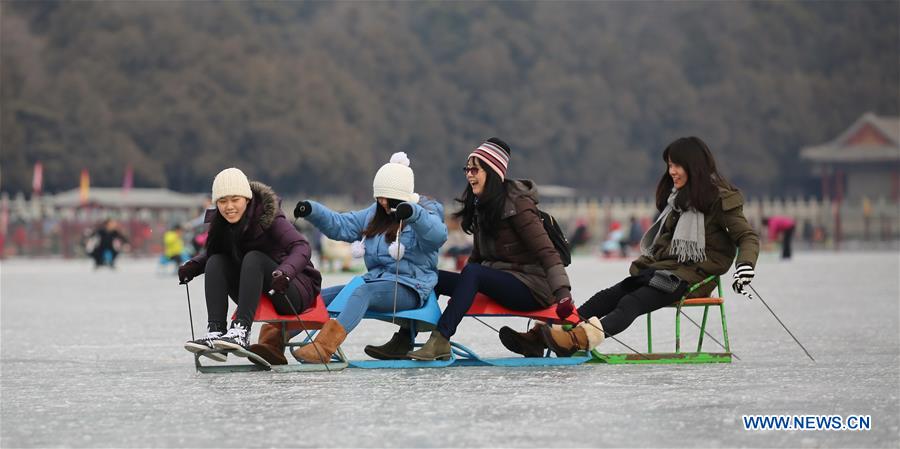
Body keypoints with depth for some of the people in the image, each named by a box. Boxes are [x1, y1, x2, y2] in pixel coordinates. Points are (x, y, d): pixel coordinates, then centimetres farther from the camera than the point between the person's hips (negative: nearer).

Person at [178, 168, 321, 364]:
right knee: (216, 262, -13)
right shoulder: (221, 224, -1)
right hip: (257, 296, 6)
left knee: (253, 258, -29)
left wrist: (286, 272, -49)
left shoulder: (269, 217, -18)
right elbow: (209, 253, 15)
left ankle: (241, 331, -42)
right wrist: (192, 266, -7)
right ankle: (216, 332, -28)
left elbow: (301, 247, -29)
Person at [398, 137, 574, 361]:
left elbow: (546, 253, -19)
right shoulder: (480, 205, 12)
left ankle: (440, 341, -37)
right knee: (433, 278, -6)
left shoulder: (517, 204, -13)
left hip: (532, 288, -8)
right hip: (498, 280, 8)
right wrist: (456, 286, 12)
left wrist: (562, 292, -29)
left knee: (473, 273, -33)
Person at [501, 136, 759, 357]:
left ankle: (581, 338, -55)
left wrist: (745, 264, -24)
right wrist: (645, 264, 19)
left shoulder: (720, 198, -3)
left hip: (694, 276, -7)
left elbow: (747, 237, -6)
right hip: (663, 267, 7)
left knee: (632, 303, -31)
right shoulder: (675, 196, 22)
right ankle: (540, 335, -32)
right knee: (608, 297, -16)